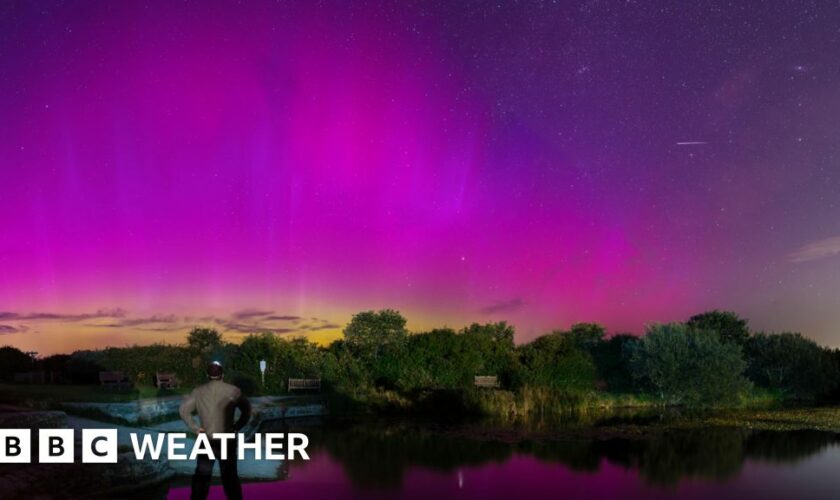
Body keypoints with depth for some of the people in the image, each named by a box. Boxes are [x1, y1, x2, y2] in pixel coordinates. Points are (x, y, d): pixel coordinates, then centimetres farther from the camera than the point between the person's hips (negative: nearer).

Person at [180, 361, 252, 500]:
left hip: (206, 441, 1)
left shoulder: (198, 391, -2)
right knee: (230, 477, 11)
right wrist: (237, 427, 0)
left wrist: (195, 428, -3)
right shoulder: (233, 391, -5)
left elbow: (184, 410, -6)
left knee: (202, 477, 11)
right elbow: (247, 410, -4)